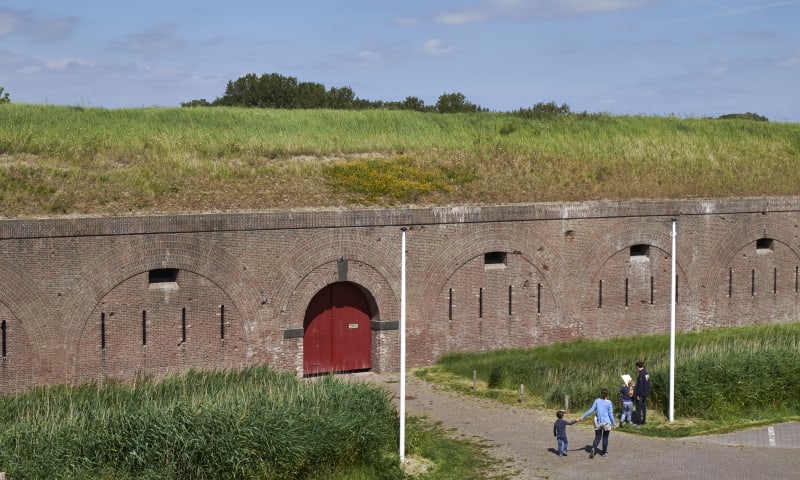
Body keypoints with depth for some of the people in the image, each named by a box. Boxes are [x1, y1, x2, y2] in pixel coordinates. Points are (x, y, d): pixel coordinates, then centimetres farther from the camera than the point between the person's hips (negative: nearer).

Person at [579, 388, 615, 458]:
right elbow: (611, 414, -4)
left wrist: (583, 417, 4)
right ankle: (604, 452, 20)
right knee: (605, 437, 14)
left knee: (597, 437, 9)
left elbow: (591, 410, -3)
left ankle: (593, 448, -15)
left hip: (598, 423, 2)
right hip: (606, 423, -2)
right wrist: (613, 424, 5)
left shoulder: (597, 401, -1)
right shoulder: (609, 403, -6)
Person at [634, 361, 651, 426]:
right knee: (644, 407, 14)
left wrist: (637, 394, -20)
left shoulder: (641, 374, -20)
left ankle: (638, 422, -1)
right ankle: (643, 421, 20)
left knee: (638, 408, -3)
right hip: (645, 393, 9)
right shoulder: (646, 373, 9)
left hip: (641, 394, -9)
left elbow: (640, 385, -22)